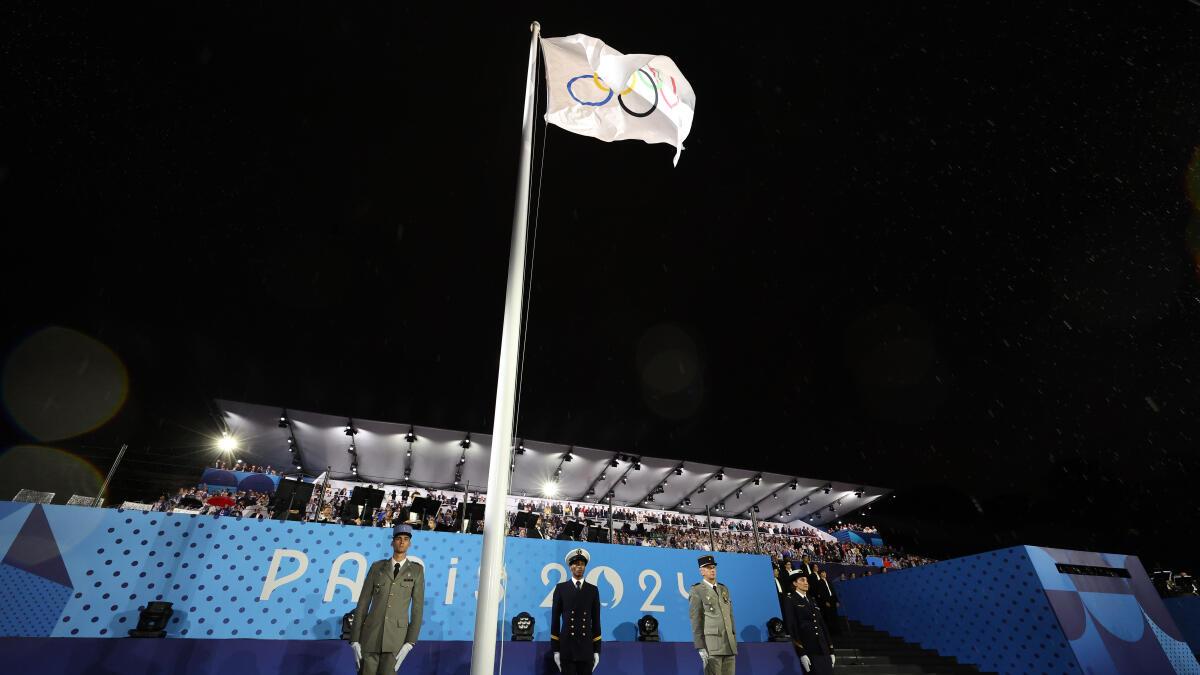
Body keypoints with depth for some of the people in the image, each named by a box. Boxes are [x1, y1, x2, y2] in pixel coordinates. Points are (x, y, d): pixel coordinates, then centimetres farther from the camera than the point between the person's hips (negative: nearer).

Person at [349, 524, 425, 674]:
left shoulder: (416, 570, 2)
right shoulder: (377, 566, 6)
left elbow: (418, 607, -1)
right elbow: (363, 602, 5)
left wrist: (409, 643, -9)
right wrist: (354, 640, -1)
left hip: (396, 636, -2)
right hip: (371, 634, 2)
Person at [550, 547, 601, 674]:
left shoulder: (593, 590, 6)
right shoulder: (561, 588, 1)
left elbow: (596, 621, 7)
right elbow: (555, 619, 1)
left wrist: (597, 650, 4)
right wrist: (555, 649, -2)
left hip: (587, 648, 2)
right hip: (566, 647, -1)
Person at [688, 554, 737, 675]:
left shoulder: (724, 589, 16)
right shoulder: (696, 591, -5)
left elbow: (730, 615, 17)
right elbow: (695, 620, -9)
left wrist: (734, 641, 12)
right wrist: (700, 648, -14)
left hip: (729, 644, 6)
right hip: (711, 643, -6)